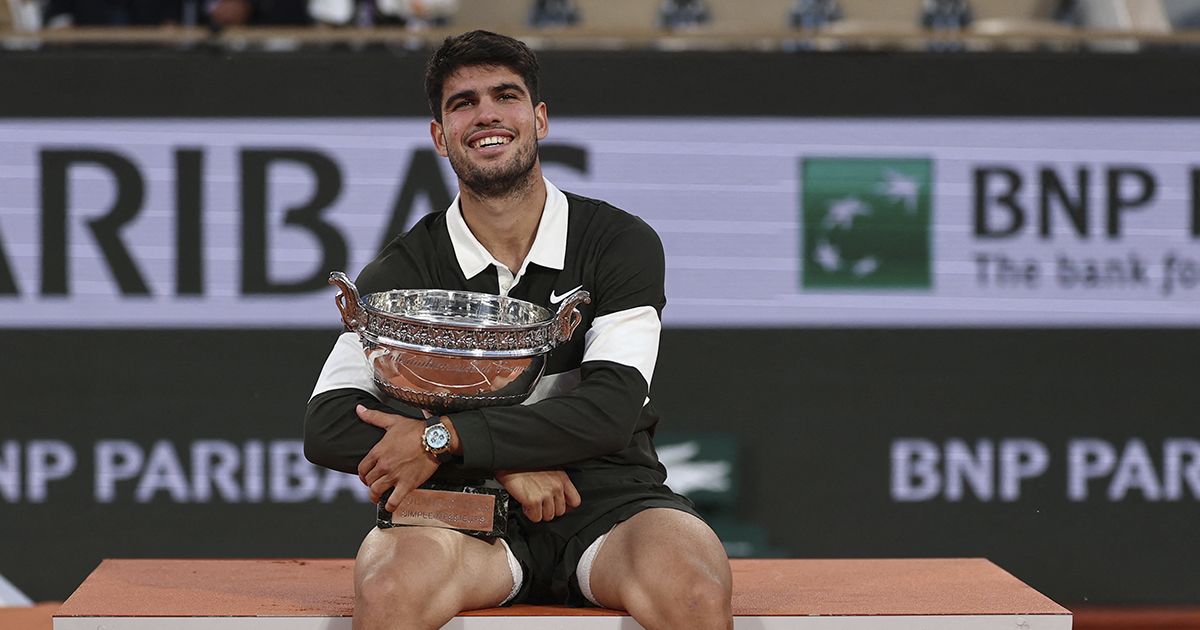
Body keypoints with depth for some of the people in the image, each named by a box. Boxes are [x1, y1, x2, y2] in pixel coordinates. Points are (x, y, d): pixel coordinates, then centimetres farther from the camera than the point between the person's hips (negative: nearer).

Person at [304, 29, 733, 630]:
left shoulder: (621, 243, 3)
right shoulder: (403, 271, 6)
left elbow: (609, 410, -8)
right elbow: (328, 427, -5)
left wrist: (444, 439, -16)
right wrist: (505, 463, -13)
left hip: (608, 499, 0)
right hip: (467, 511, 0)